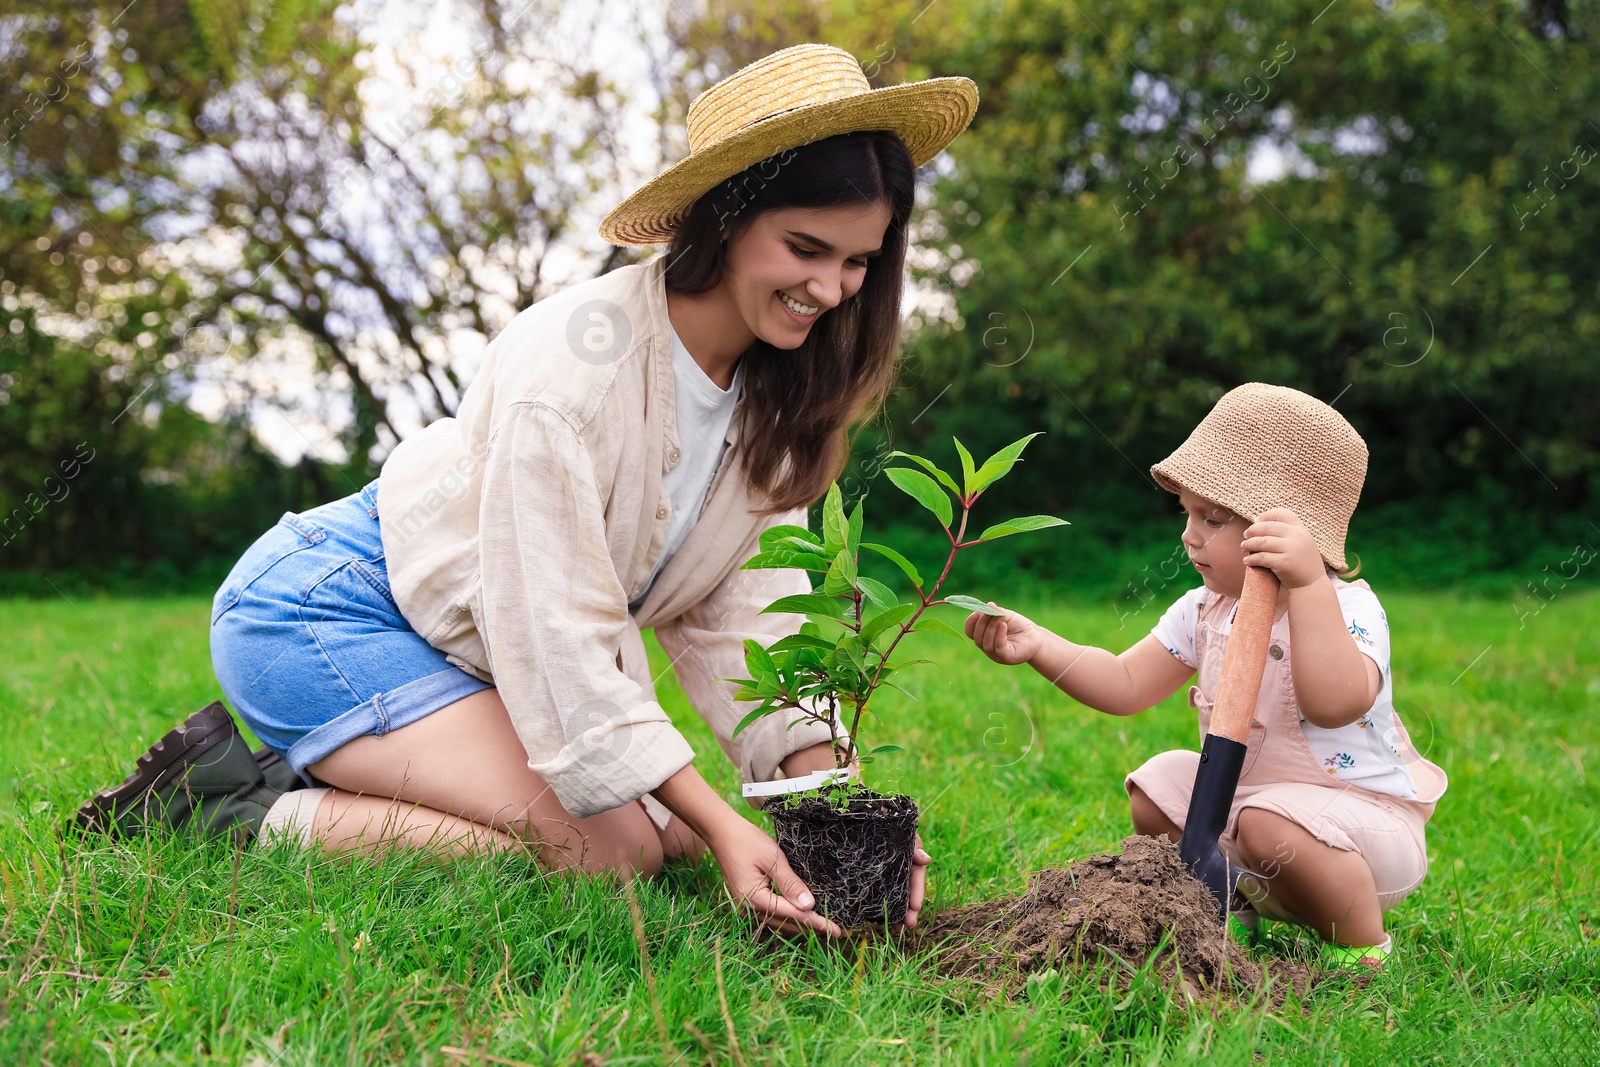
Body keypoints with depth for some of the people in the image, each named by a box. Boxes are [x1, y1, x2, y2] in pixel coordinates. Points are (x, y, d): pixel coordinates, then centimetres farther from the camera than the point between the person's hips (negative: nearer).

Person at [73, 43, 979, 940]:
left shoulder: (776, 392, -4)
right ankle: (241, 816, -8)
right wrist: (724, 825, -31)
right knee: (607, 851, -21)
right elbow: (560, 639, -27)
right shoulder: (575, 361, -28)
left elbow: (749, 617, -6)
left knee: (676, 828, 1)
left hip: (470, 651, 9)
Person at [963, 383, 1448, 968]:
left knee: (1271, 827, -33)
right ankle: (1234, 905, 19)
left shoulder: (1346, 607, -23)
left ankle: (1364, 946, -8)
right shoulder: (1204, 609, 0)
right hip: (1242, 794, 8)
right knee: (1155, 787, 2)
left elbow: (1334, 704, -45)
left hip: (1361, 814, -7)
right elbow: (1126, 685, 2)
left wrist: (1308, 583, -50)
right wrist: (1039, 646, -12)